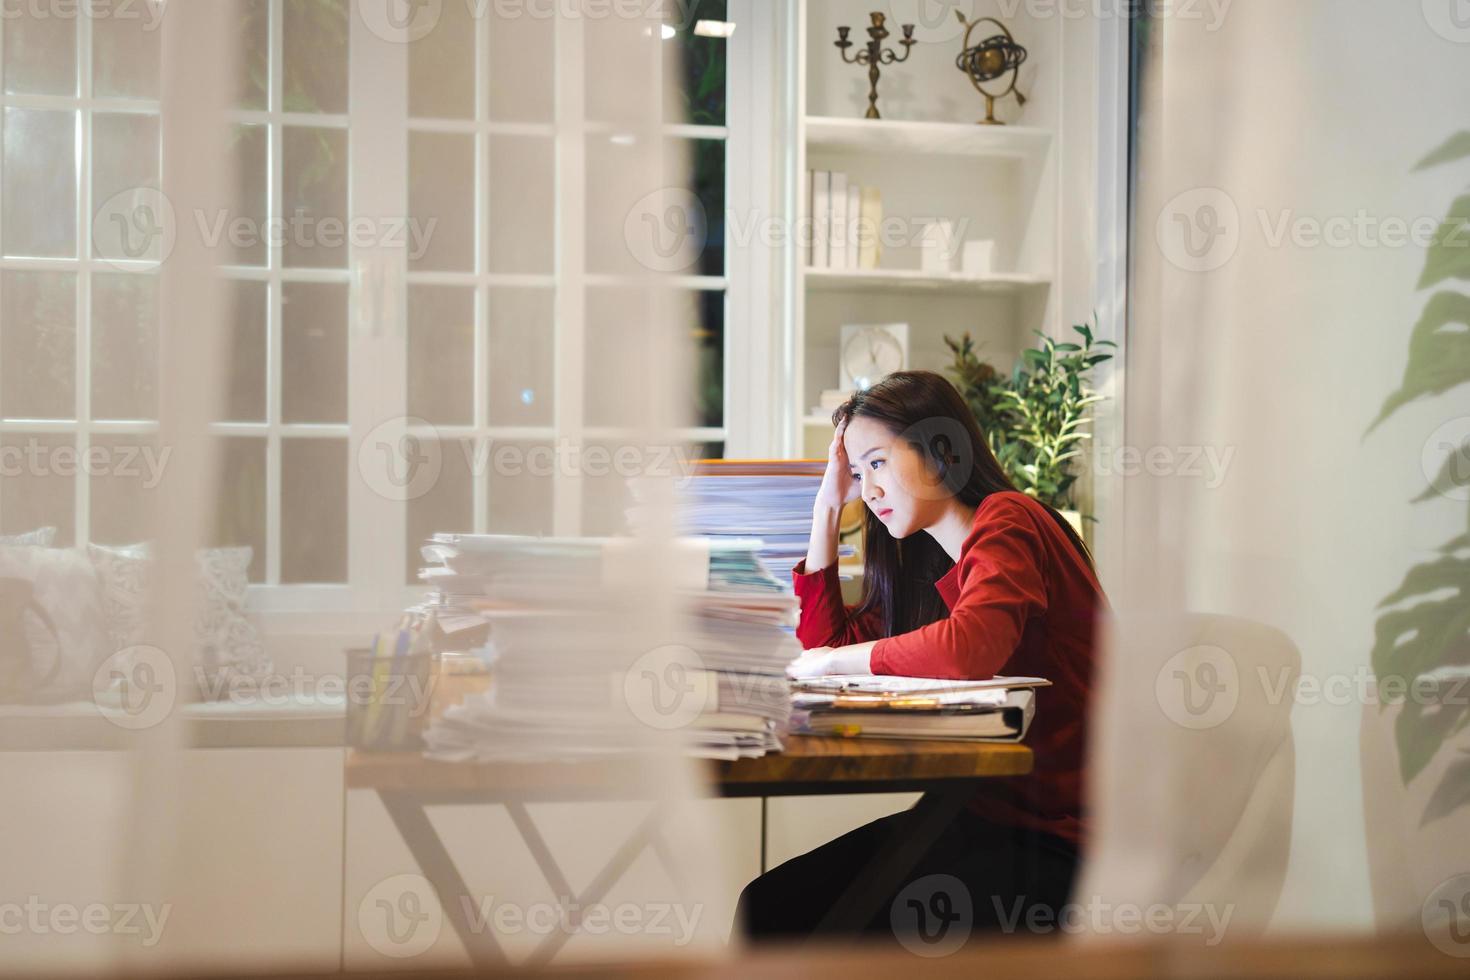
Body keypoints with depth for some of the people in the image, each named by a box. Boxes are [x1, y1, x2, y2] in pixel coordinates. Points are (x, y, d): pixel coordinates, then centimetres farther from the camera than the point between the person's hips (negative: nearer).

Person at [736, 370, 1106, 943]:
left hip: (1049, 834, -9)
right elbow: (826, 640, 24)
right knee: (767, 905, -5)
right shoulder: (929, 559, 16)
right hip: (982, 811, 9)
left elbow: (968, 649, -30)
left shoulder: (1006, 520, -12)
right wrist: (829, 504, 16)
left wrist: (836, 660, -15)